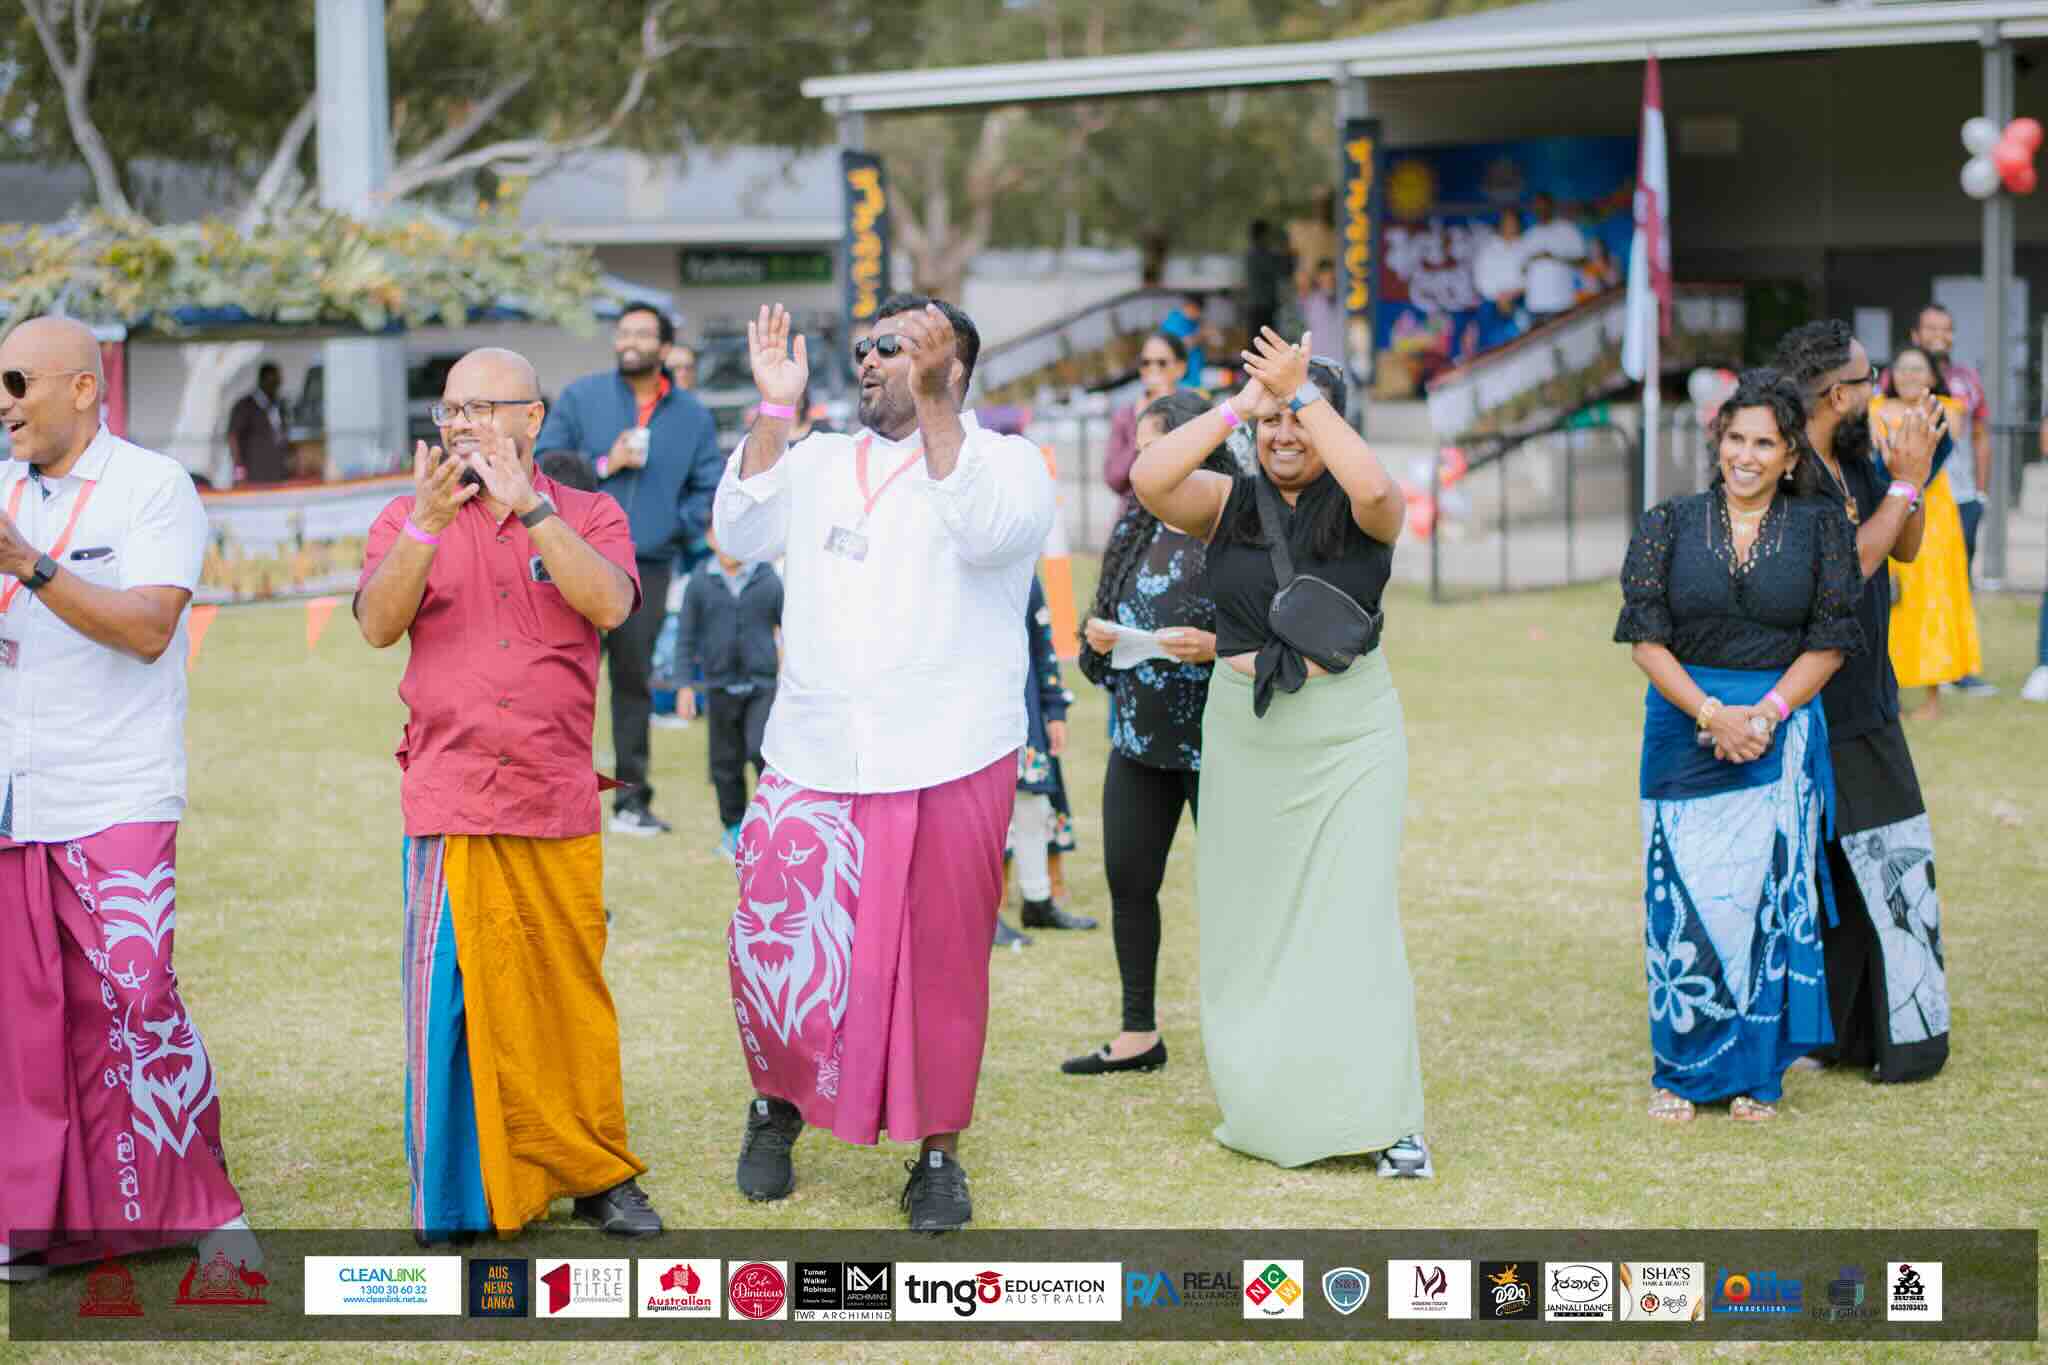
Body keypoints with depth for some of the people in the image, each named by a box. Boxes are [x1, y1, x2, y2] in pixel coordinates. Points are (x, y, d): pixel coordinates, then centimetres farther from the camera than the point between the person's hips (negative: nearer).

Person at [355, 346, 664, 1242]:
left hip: (558, 806, 0)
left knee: (572, 995, 7)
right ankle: (455, 1202, 4)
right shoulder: (406, 520, 9)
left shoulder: (587, 518, 7)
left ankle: (596, 1175, 21)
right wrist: (427, 524, -23)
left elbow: (610, 604, -14)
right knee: (455, 998, -4)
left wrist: (526, 506, -21)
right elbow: (378, 625, -9)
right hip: (449, 806, 0)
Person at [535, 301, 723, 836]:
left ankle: (632, 800, 13)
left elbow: (707, 490, 13)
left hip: (649, 566, 2)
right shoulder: (581, 397, 4)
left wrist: (676, 529, -3)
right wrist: (603, 465, -10)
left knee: (635, 680, 6)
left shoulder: (692, 416, 9)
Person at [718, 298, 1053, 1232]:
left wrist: (932, 406, -24)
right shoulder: (817, 461, 15)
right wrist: (775, 409, -4)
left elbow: (987, 534, -19)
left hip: (949, 765, -3)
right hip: (814, 760, 3)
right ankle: (776, 1107, 25)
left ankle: (937, 1152, 17)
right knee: (775, 945, 0)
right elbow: (741, 534, 2)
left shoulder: (1004, 460, 2)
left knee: (941, 962, 2)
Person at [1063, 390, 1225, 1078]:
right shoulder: (1136, 529, 9)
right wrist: (1096, 636, 0)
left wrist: (1217, 647, -26)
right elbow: (1107, 614, 21)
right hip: (1139, 739, 7)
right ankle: (1139, 1035, 22)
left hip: (1216, 747, -7)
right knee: (1128, 882, 11)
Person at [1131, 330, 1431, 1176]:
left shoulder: (1361, 512, -1)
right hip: (1244, 733, 3)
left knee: (1354, 918, -7)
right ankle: (1263, 1110, 19)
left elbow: (1375, 487, -26)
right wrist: (1239, 404, -17)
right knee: (1248, 921, 8)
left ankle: (1386, 1118, -4)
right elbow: (1148, 480, -14)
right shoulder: (1227, 503, 5)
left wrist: (1302, 393, -22)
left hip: (1349, 736, -3)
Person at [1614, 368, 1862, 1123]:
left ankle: (1756, 1074, 11)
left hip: (1783, 732, 0)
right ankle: (1679, 1071, 12)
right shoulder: (1670, 524, 5)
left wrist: (1766, 713, -13)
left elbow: (1828, 643, 1)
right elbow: (1646, 637, -1)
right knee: (1685, 899, -1)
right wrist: (1711, 713, -14)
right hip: (1684, 728, 0)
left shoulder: (1819, 527, 5)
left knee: (1767, 897, -1)